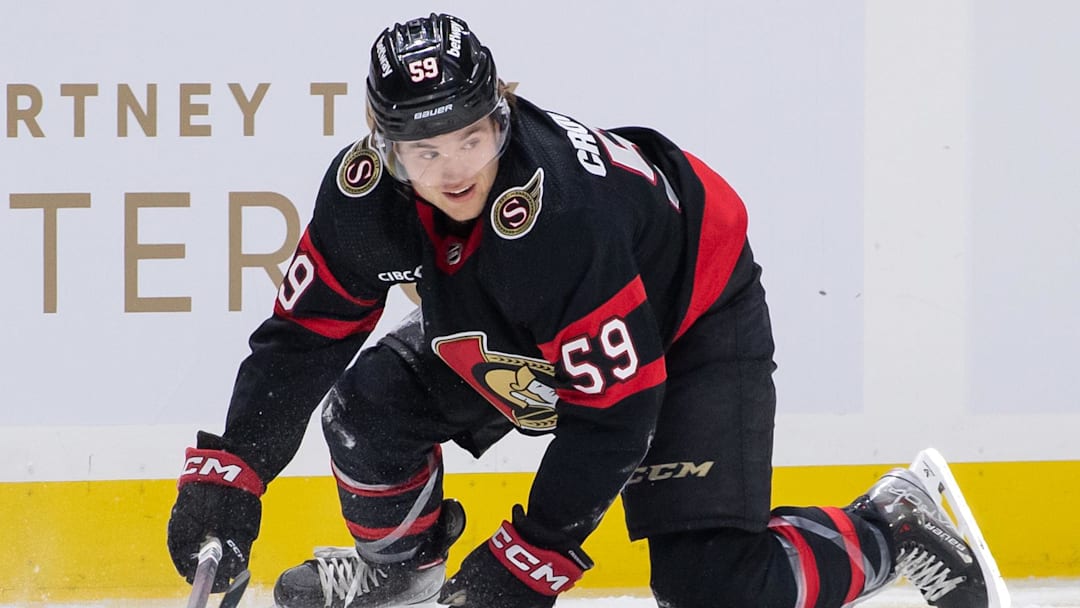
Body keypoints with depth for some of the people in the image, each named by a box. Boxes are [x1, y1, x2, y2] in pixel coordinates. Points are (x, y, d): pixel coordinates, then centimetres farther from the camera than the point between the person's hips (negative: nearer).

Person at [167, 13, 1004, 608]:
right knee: (370, 404, -7)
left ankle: (890, 533, 6)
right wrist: (228, 476, -22)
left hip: (693, 321, -7)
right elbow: (305, 334, -11)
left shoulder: (565, 213, -41)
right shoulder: (366, 191, -23)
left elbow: (612, 416, -34)